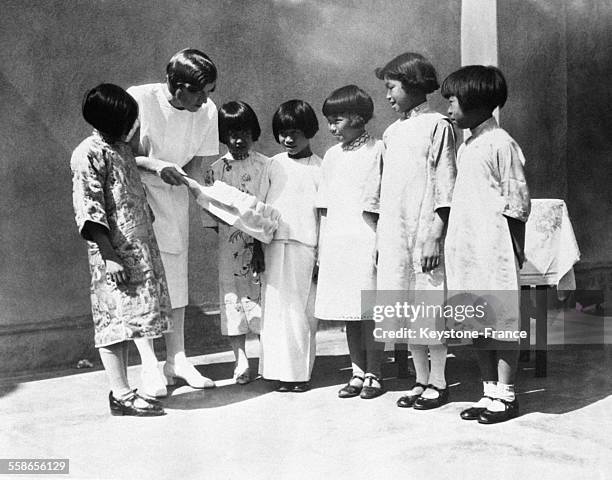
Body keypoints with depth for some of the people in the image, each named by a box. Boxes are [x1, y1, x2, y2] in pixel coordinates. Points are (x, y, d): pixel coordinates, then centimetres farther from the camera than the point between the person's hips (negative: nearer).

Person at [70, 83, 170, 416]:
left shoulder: (121, 147, 15)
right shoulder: (88, 155, -12)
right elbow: (89, 212, -17)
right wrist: (109, 257, -20)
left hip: (139, 248, 9)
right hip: (115, 251, -9)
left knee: (124, 320, 11)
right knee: (115, 319, -4)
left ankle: (122, 391, 18)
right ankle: (121, 395, 3)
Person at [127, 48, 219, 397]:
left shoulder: (207, 110, -7)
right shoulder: (138, 100, -20)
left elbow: (196, 164, 1)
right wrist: (155, 165, -28)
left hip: (174, 195, 4)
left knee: (176, 276, 6)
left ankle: (177, 359, 15)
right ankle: (150, 365, 1)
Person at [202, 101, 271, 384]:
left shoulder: (265, 166, 1)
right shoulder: (216, 170, 5)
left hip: (261, 243, -1)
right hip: (229, 245, 1)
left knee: (263, 297, 0)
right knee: (232, 297, 3)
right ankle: (241, 361, 12)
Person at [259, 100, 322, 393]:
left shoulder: (319, 168, 0)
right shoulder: (274, 164, 12)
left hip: (303, 246, -4)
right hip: (273, 245, 4)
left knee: (299, 310, -2)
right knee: (275, 308, 4)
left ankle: (300, 372, 7)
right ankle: (280, 369, 13)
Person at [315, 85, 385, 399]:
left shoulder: (376, 151, -3)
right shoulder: (332, 155, 14)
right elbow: (325, 207, 14)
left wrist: (383, 243, -11)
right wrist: (321, 248, 11)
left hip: (365, 240, -5)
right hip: (336, 241, 6)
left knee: (369, 311, -1)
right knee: (348, 314, 9)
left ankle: (374, 376, 10)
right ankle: (358, 373, 19)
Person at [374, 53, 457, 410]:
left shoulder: (437, 125, -5)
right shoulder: (392, 132, 15)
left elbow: (445, 185, -10)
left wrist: (435, 235, -15)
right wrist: (381, 235, 13)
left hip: (425, 233, -7)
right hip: (395, 234, 7)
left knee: (430, 306, 0)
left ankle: (438, 383, 13)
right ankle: (421, 381, 22)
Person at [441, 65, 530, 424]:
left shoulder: (501, 144, -10)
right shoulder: (467, 146, 14)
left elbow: (517, 203, -9)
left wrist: (517, 249, -9)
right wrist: (453, 241, 15)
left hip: (494, 249, -8)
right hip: (467, 249, 8)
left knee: (501, 323, 2)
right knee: (478, 326, 12)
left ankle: (506, 397, 13)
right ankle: (490, 392, 23)